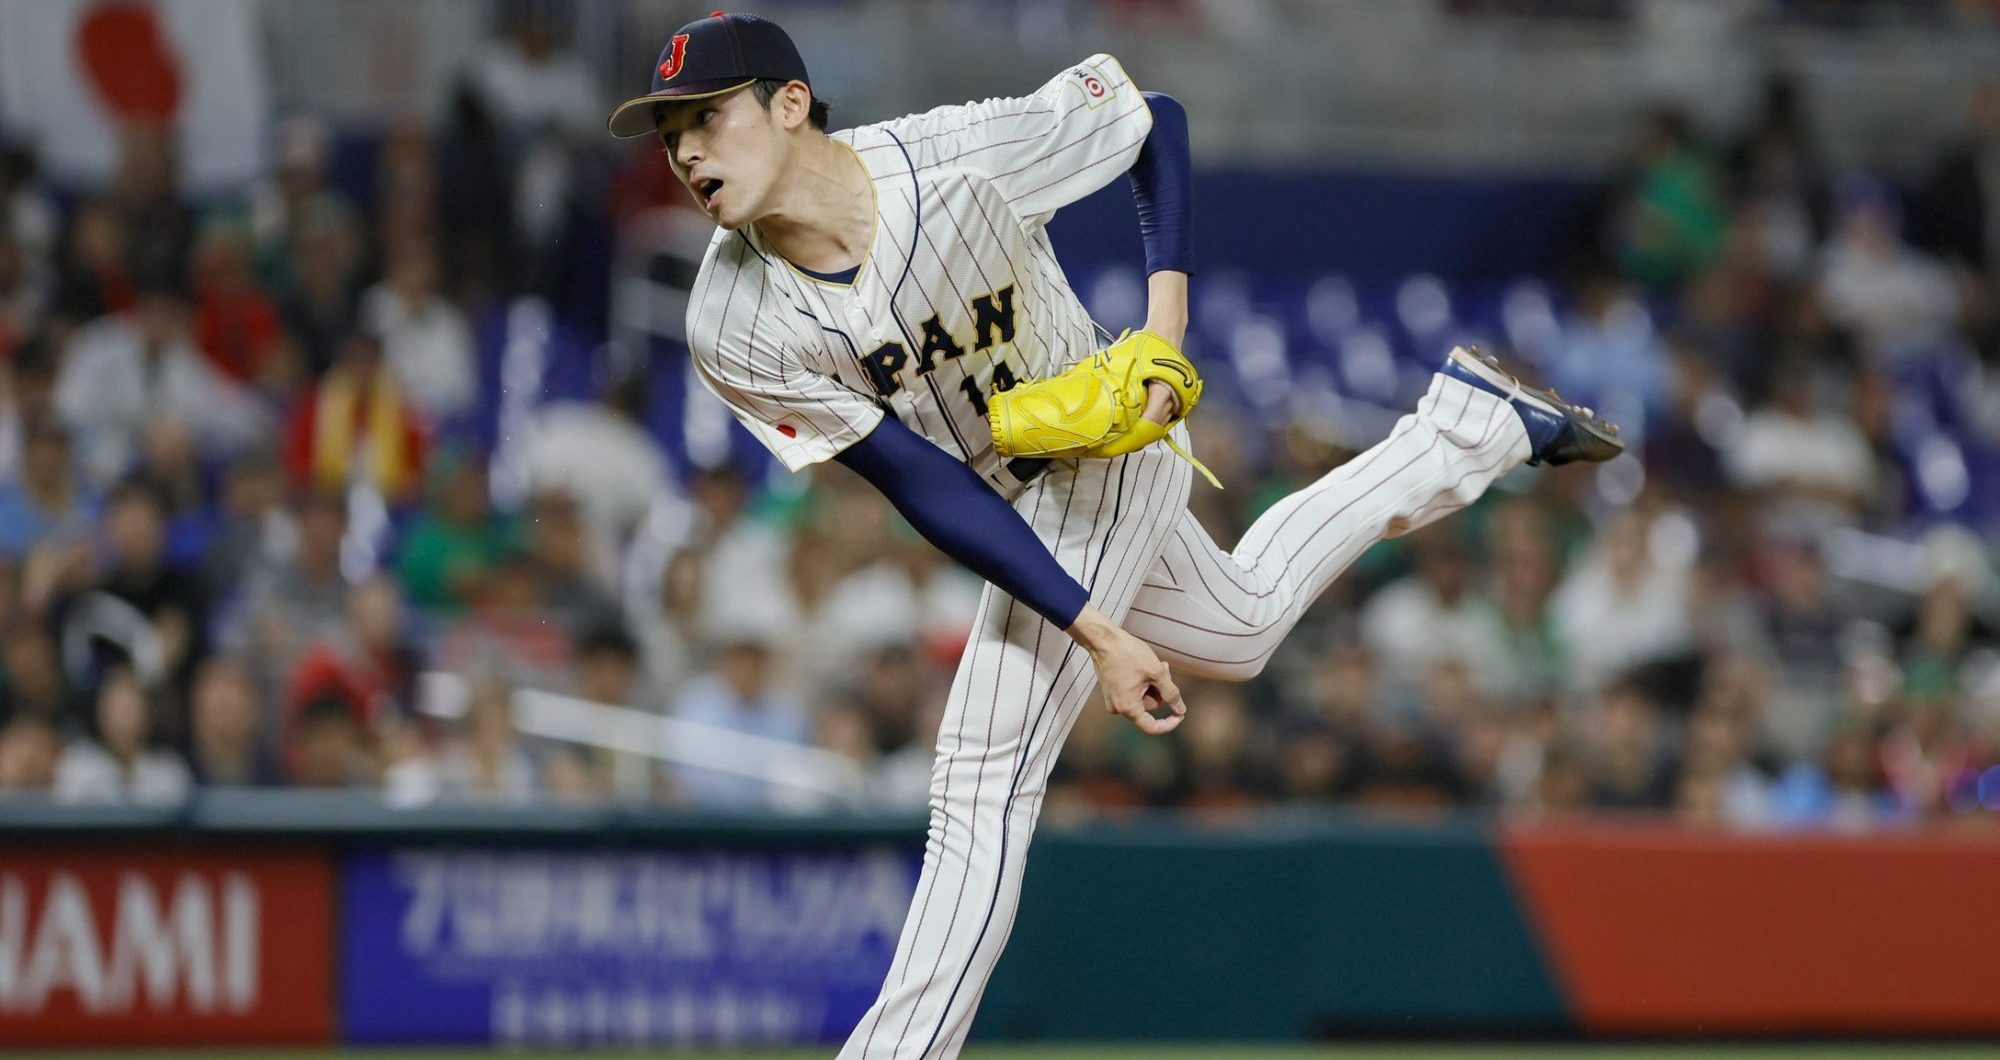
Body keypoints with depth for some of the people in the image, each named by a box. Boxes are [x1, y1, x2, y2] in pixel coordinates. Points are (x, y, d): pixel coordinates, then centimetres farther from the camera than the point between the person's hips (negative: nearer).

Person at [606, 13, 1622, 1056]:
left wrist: (1167, 330, -21)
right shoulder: (733, 331, -23)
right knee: (1240, 629, 28)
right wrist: (1094, 629, -27)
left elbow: (1152, 116, -13)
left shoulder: (966, 153, -32)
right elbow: (930, 490, -22)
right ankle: (1472, 422, 43)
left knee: (983, 781, -13)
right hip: (1011, 502, 5)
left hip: (1107, 450, -5)